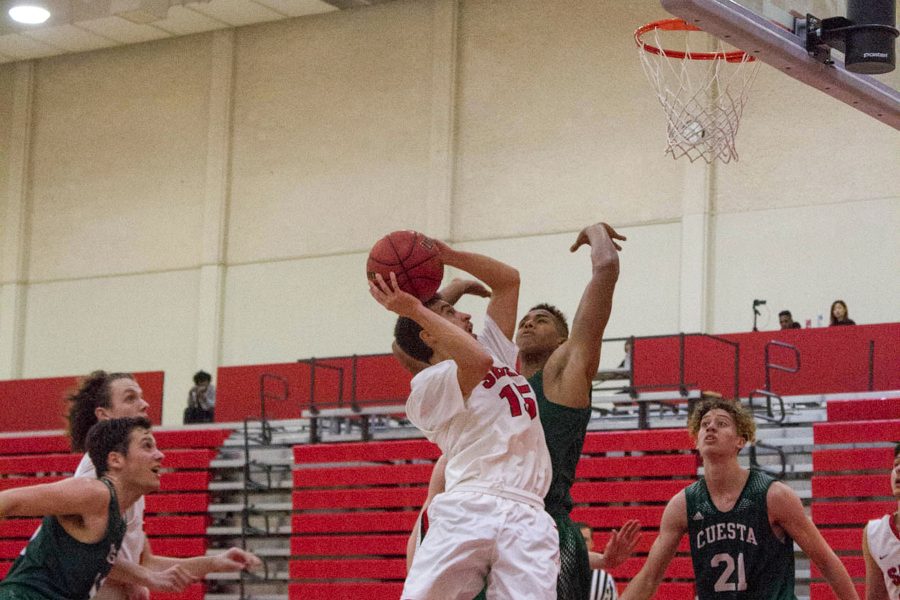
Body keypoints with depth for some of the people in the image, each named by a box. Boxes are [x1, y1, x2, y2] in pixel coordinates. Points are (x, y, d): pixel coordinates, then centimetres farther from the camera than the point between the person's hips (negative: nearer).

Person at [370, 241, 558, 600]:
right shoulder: (428, 383, 6)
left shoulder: (496, 349, 30)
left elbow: (508, 280, 34)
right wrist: (415, 309, -8)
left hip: (528, 519, 5)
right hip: (467, 512, -5)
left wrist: (448, 256, 24)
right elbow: (477, 361, -15)